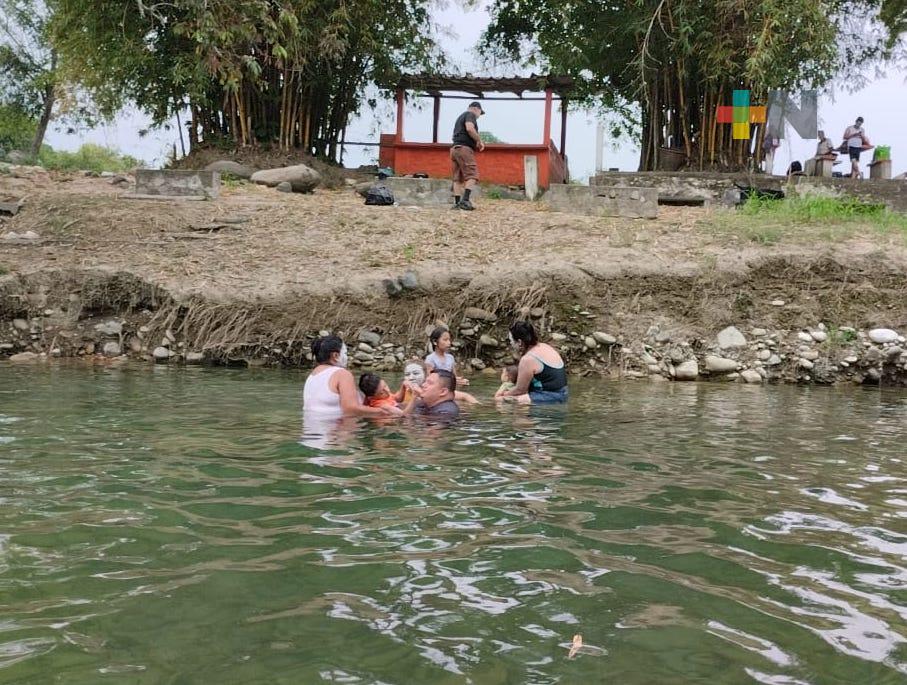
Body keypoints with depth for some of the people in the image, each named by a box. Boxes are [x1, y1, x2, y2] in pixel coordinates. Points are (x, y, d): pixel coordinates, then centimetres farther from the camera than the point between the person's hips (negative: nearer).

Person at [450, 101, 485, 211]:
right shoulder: (470, 115, 1)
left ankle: (457, 203, -2)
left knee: (458, 178, 4)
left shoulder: (460, 117, 29)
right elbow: (470, 128, -18)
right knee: (472, 175, -12)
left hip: (455, 148, 9)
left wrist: (475, 144, 22)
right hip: (465, 149, -9)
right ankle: (465, 200, -26)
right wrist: (479, 141, -7)